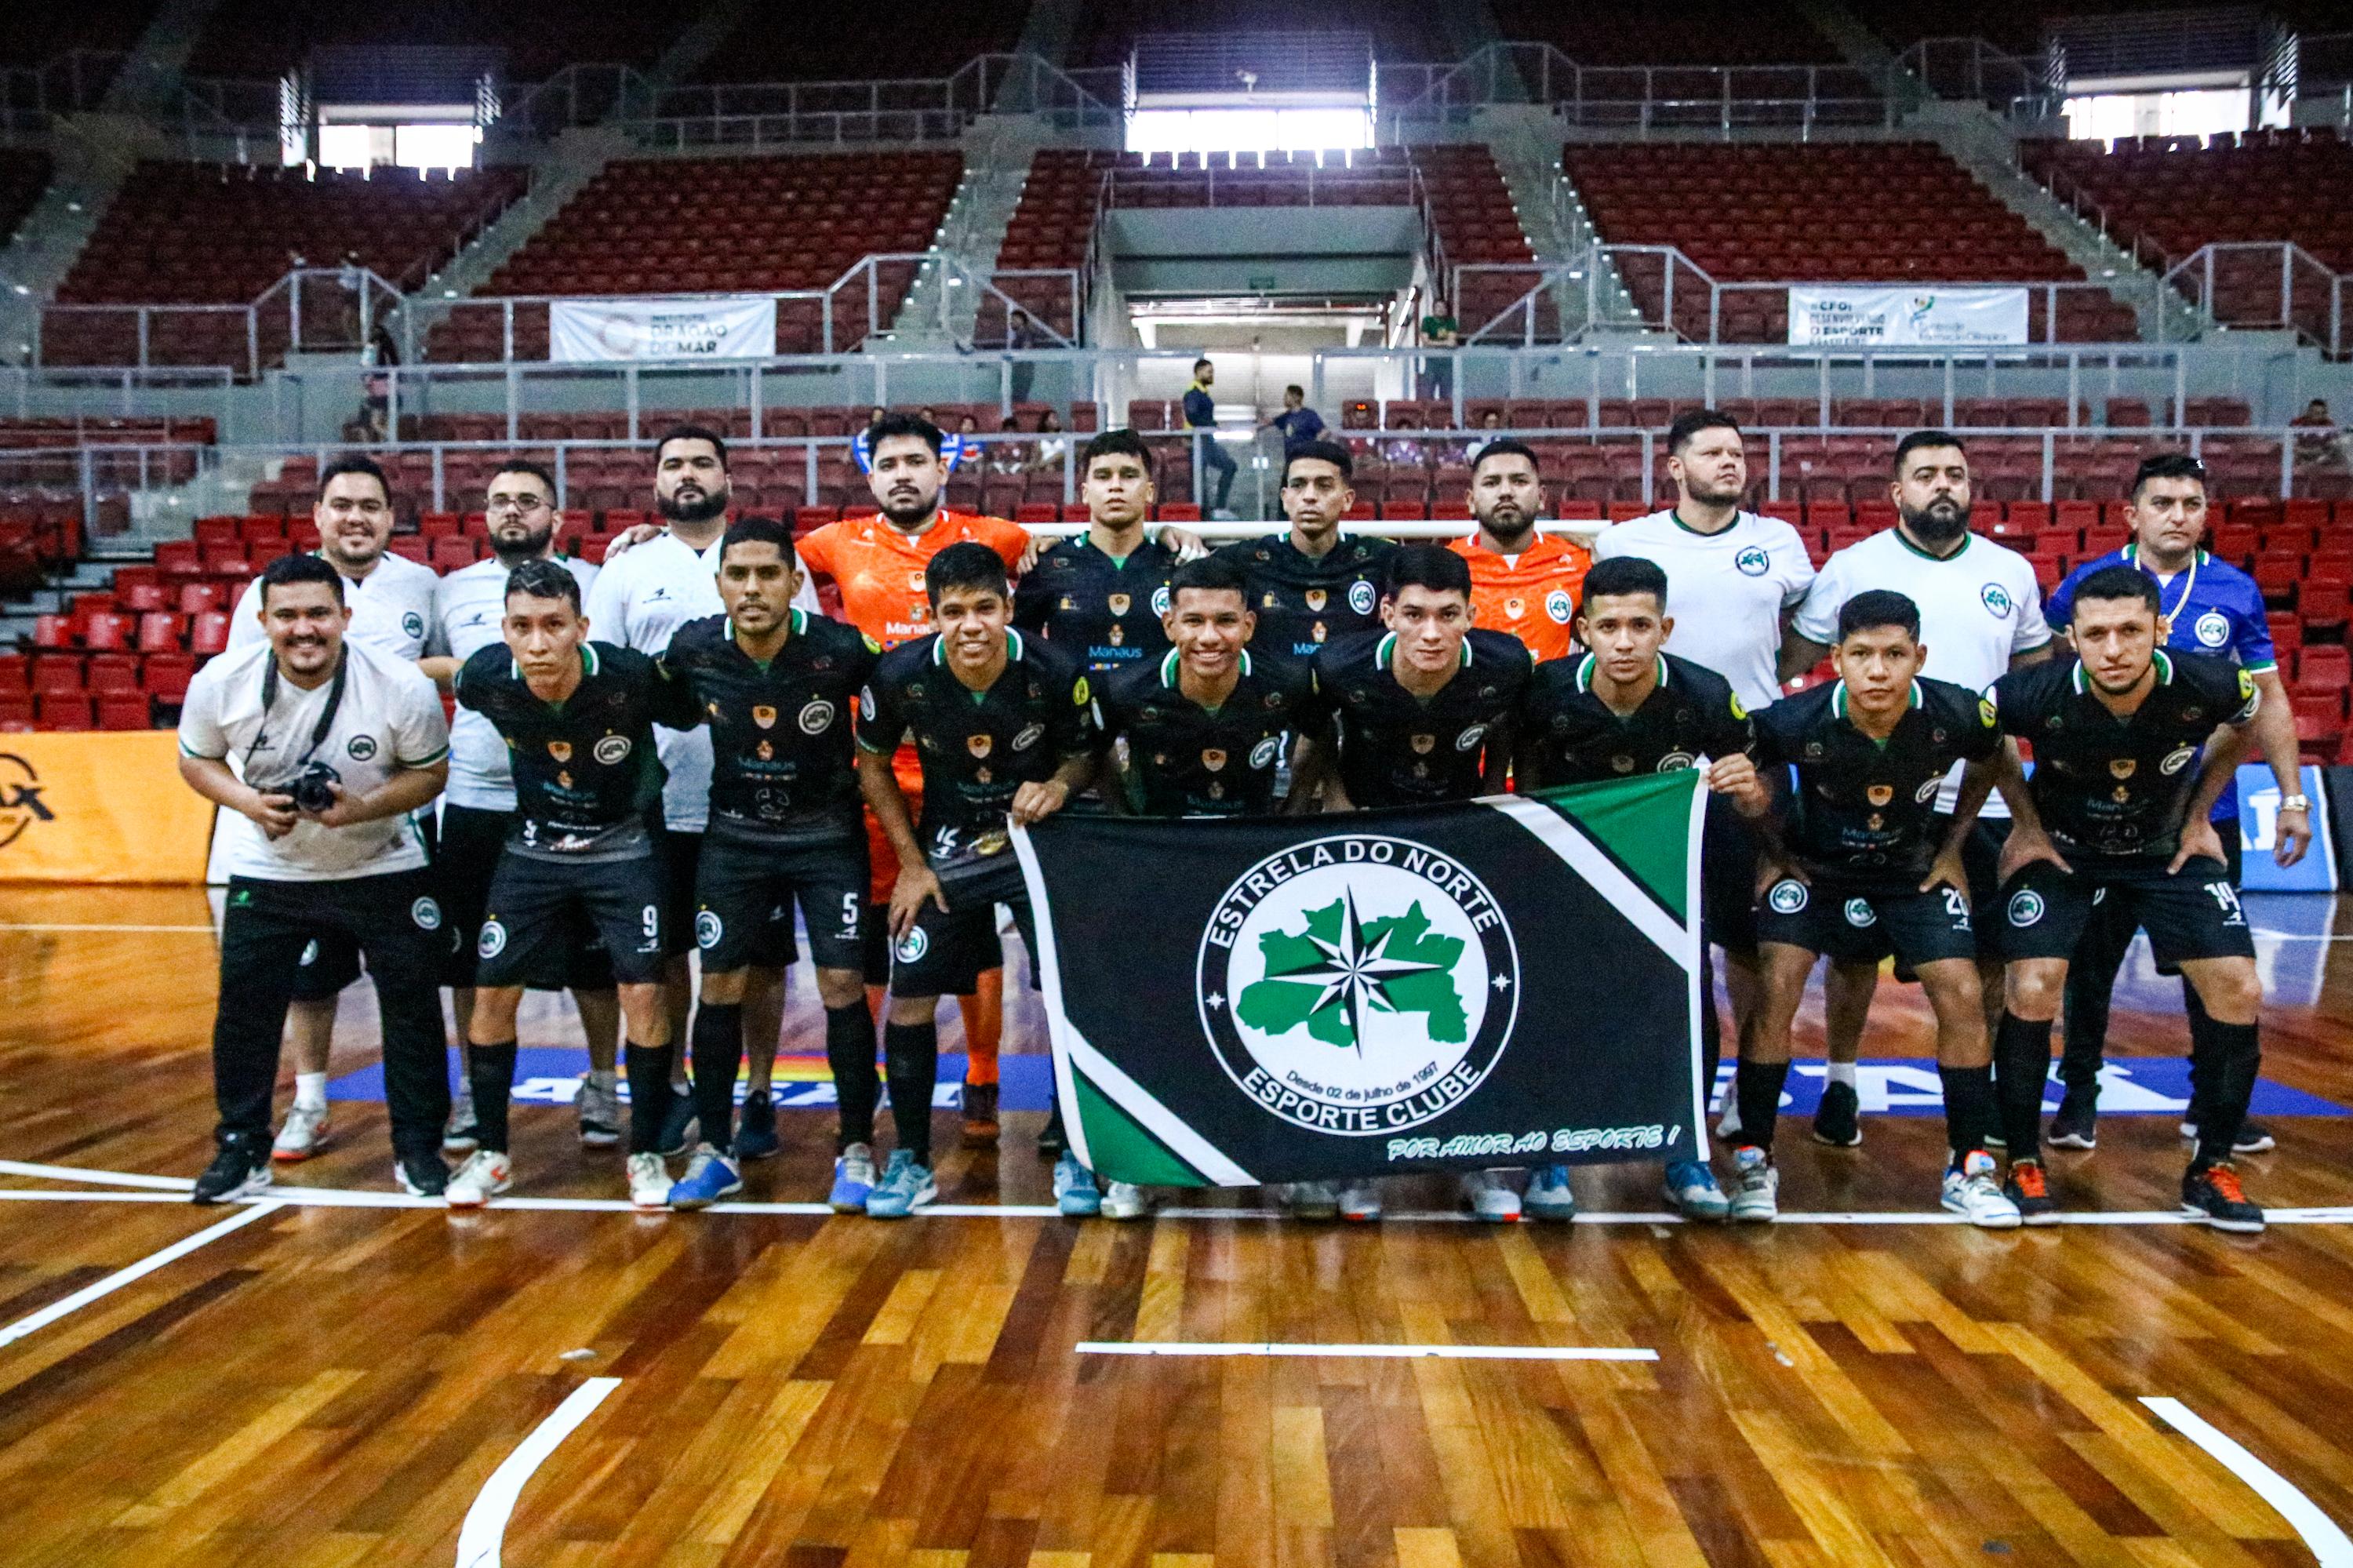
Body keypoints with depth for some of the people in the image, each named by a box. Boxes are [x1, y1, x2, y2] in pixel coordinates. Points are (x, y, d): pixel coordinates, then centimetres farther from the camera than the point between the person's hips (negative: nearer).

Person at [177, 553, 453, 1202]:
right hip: (267, 872, 1)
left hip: (384, 869, -1)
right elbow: (196, 760, 2)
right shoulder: (221, 683, -15)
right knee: (245, 1007, 4)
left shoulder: (402, 686, -21)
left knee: (411, 1003, 2)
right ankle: (241, 1148, 23)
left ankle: (418, 1148, 17)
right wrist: (250, 803, -18)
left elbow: (431, 773, -9)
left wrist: (361, 808, -26)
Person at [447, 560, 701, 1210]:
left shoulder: (632, 678, -27)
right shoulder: (486, 680, -18)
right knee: (492, 992, 2)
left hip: (624, 849, -3)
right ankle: (490, 1154, 20)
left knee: (642, 992, -10)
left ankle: (646, 1155, 8)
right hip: (533, 849, 3)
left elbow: (694, 715, -7)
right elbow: (449, 676, 7)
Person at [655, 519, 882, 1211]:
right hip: (734, 835, 2)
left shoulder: (840, 649, -20)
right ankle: (713, 1152, 16)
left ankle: (856, 1150, 9)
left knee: (842, 985, -5)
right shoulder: (693, 648, -12)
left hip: (828, 835, -2)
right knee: (719, 986, 2)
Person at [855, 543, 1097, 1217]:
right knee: (909, 1002, 0)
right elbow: (873, 764, 0)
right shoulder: (899, 675, -18)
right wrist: (911, 863, -2)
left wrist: (1058, 786, -25)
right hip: (945, 852, 1)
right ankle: (911, 1159, 19)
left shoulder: (1055, 673, -21)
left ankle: (1072, 1158, 14)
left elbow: (1085, 752, -2)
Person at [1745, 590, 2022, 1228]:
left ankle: (1969, 1169, 11)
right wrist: (1776, 853, -6)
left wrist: (1952, 846, 2)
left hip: (1914, 870, 2)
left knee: (1962, 996, -7)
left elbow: (1989, 767, 3)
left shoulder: (1959, 715, -23)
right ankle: (1754, 1160, -1)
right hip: (1813, 868, -2)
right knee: (1775, 991, -16)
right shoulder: (1794, 722, -28)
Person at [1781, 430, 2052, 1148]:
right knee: (1854, 950, 6)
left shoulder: (2011, 572, 8)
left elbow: (2039, 677, 17)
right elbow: (1787, 661, -2)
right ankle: (1840, 1084, 23)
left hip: (1981, 800, 3)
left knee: (1988, 956, 8)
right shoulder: (1851, 568, -1)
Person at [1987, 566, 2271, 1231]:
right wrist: (2025, 822, -6)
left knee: (2239, 990, -7)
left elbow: (2244, 722, 2)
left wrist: (2200, 814, 2)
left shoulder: (2208, 686, -25)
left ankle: (2211, 1170, 12)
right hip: (2060, 848, -2)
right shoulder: (2034, 695, -31)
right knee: (2031, 991, -17)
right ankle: (2024, 1165, 2)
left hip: (2168, 848, 2)